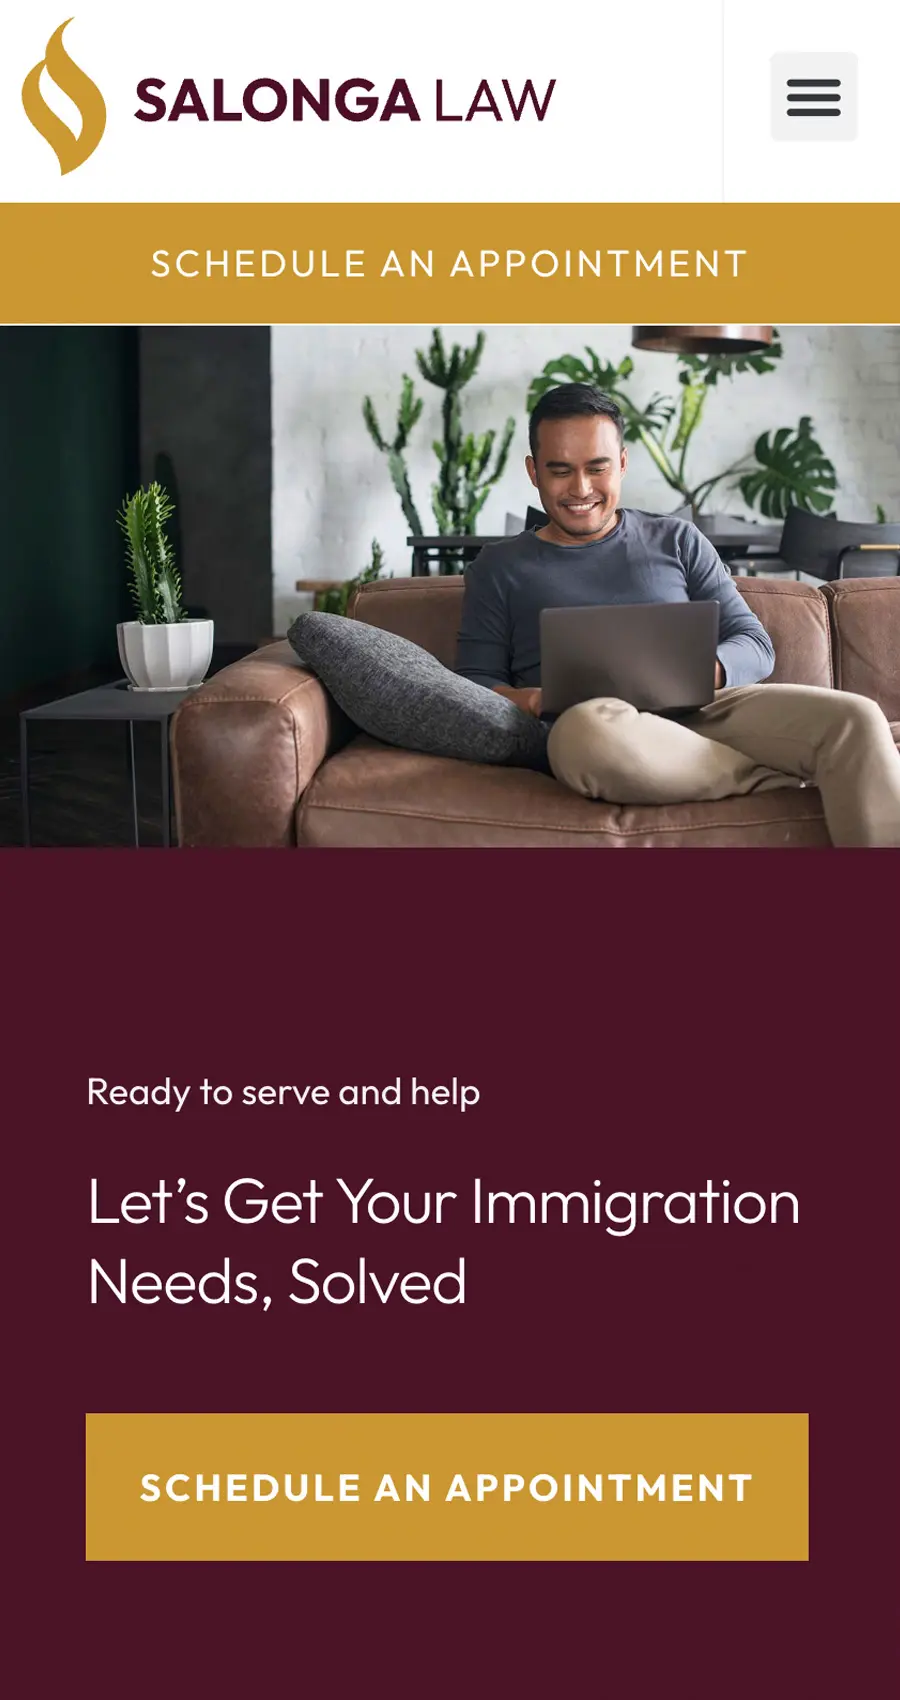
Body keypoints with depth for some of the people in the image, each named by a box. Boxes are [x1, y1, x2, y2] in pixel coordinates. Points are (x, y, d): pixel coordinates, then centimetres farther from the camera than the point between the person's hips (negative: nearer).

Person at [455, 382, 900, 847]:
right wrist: (523, 700, -13)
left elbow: (755, 644, 15)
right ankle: (795, 779, -23)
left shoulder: (678, 541, 20)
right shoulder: (500, 566, 18)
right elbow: (473, 681, 12)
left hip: (701, 710, 2)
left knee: (853, 717, -28)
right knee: (589, 727, -42)